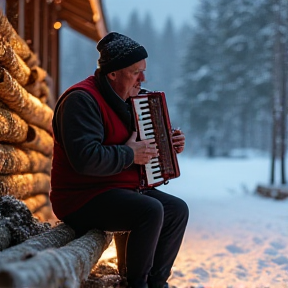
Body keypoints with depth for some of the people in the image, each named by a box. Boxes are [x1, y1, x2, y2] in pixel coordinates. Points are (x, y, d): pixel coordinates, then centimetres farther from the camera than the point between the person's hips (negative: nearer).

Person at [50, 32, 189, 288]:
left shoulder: (122, 99, 14)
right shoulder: (82, 99, -19)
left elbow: (138, 142, 26)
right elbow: (85, 158, -32)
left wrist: (169, 146, 7)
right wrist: (129, 154, -22)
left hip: (122, 189, 10)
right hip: (83, 198, -10)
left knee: (178, 209, 3)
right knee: (151, 210, -29)